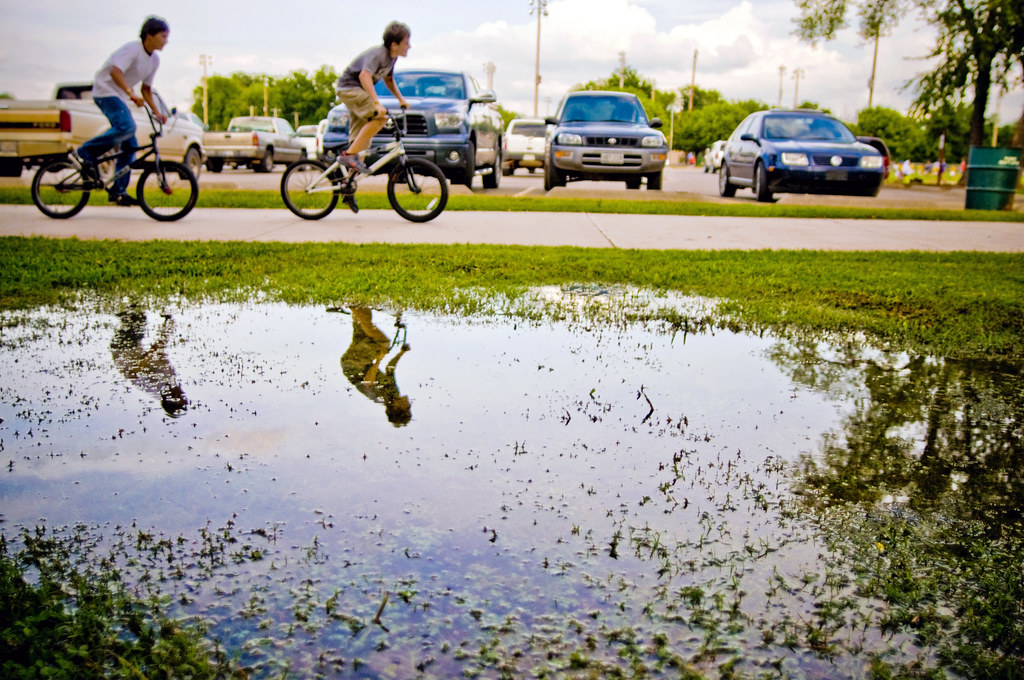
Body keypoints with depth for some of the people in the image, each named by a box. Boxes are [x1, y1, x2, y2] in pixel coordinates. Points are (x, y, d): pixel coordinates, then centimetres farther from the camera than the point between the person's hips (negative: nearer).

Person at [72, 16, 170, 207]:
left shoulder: (154, 60, 8)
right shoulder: (133, 49, -17)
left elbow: (146, 88, 17)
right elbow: (115, 71, -32)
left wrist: (156, 112, 9)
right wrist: (131, 93, -44)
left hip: (119, 97, 9)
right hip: (105, 91, -9)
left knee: (130, 146, 1)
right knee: (126, 127, -32)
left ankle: (118, 192, 7)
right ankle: (84, 153, -19)